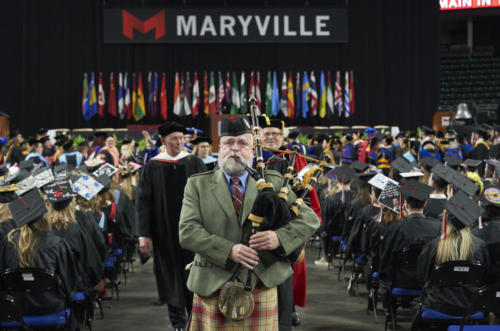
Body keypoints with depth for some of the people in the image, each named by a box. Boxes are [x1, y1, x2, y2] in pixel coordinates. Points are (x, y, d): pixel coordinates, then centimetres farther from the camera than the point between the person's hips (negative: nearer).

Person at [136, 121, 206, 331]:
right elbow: (143, 201, 1)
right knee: (172, 275, 5)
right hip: (166, 232, 0)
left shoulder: (195, 164, 3)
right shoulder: (152, 167, 2)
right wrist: (144, 234, -5)